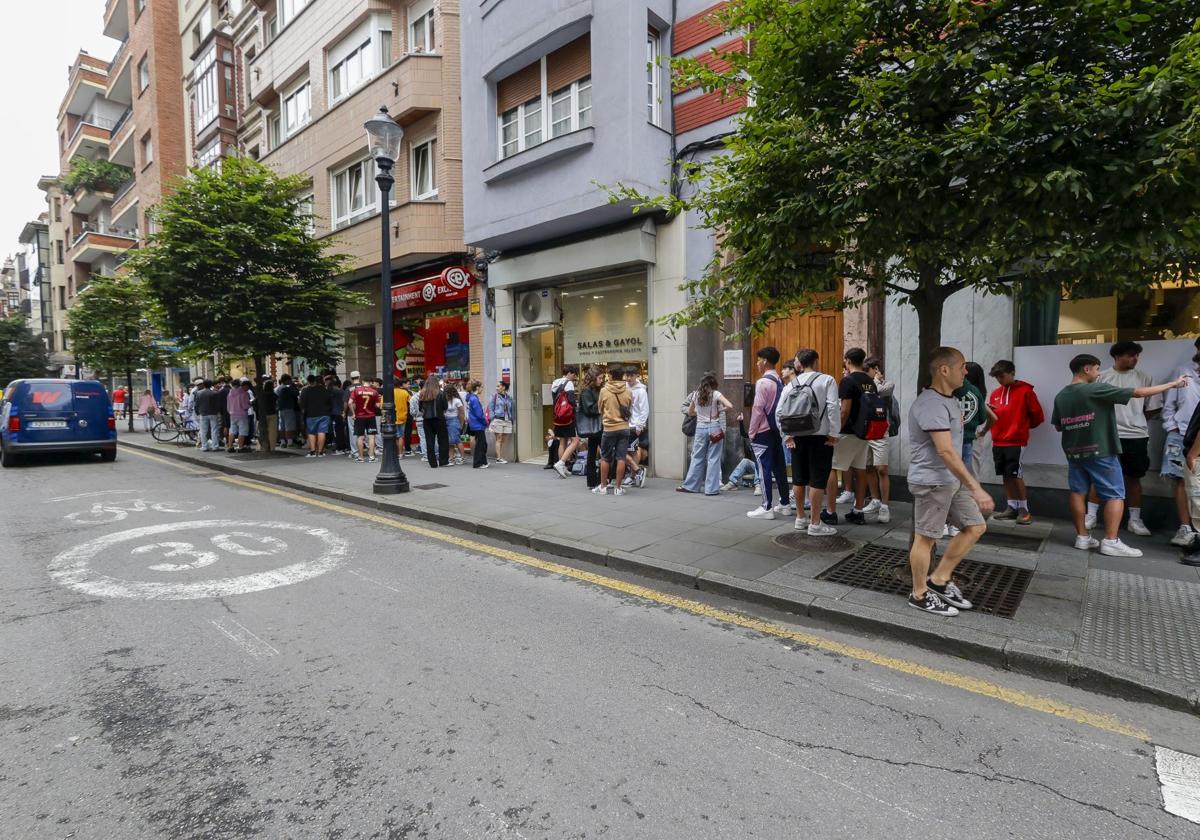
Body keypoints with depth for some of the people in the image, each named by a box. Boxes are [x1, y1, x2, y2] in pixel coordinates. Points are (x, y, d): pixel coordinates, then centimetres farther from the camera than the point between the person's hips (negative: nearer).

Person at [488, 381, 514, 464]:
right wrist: (493, 418, -8)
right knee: (499, 439, -4)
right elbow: (490, 408, 0)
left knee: (503, 440, 6)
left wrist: (511, 419, 9)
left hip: (507, 421, 4)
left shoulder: (509, 398, 12)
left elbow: (511, 409, 17)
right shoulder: (494, 396, 2)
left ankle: (502, 457, 10)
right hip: (498, 419, -4)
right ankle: (498, 458, -4)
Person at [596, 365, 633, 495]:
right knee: (621, 458, 3)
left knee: (605, 458, 9)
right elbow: (630, 410, 11)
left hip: (609, 428, -2)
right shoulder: (627, 391, 0)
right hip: (624, 428, 2)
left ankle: (603, 486, 15)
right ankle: (618, 488, 6)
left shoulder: (604, 390, -6)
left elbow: (600, 409, 6)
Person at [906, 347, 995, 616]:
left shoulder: (948, 399, 12)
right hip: (932, 481, -10)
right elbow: (946, 452, -28)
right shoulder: (932, 404, -22)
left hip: (952, 480, 10)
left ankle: (939, 580, 22)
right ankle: (920, 595, 16)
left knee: (975, 526, 14)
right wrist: (976, 488, -27)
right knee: (926, 537, 2)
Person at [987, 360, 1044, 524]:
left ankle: (1024, 509, 5)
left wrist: (1024, 426, 11)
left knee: (1016, 474, -5)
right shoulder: (995, 393, 12)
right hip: (998, 441, 5)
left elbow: (1038, 415, -1)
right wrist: (989, 412, -5)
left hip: (1016, 441, -5)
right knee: (1005, 475, 8)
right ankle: (1012, 507, 16)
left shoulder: (1025, 390, -5)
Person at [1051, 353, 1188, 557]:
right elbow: (1138, 393, -8)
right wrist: (1173, 384, 2)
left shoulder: (1060, 396, 4)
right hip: (1101, 452, -6)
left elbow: (1058, 426, 10)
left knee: (1078, 493, 9)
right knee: (1115, 495, 2)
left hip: (1074, 452, 6)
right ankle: (1110, 542, -2)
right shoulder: (1096, 389, -13)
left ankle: (1082, 537, 12)